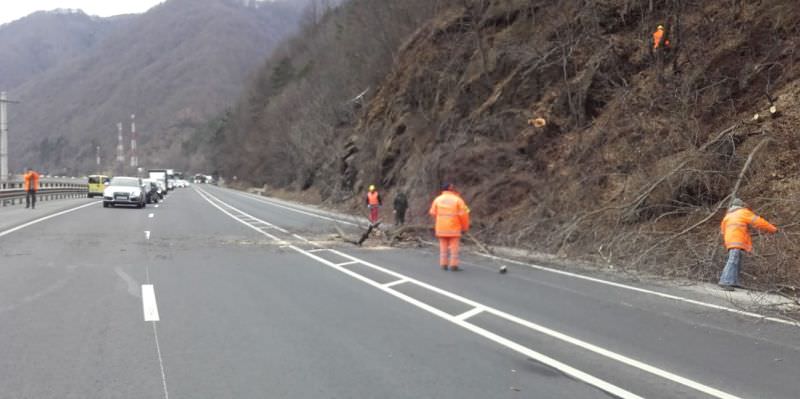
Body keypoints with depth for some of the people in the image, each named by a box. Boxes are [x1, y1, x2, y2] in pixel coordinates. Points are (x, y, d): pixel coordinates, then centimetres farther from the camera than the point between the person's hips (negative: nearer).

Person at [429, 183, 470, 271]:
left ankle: (443, 264, 10)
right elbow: (463, 214, -10)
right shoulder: (457, 199, -7)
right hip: (454, 227, -3)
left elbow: (433, 212, 3)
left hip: (441, 227, 3)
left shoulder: (438, 199, 1)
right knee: (454, 246, 3)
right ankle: (453, 265, -1)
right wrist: (465, 227, 2)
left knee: (443, 246, 11)